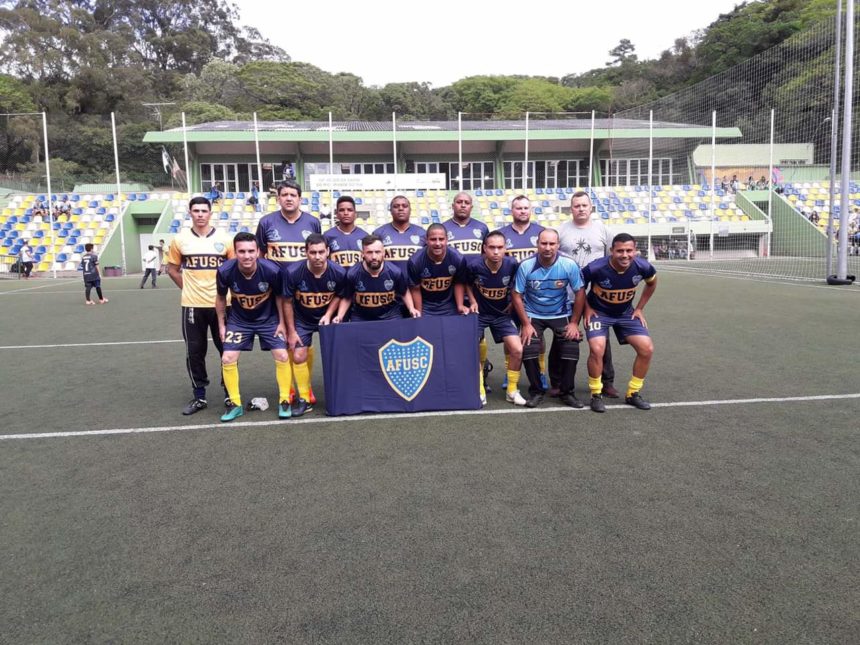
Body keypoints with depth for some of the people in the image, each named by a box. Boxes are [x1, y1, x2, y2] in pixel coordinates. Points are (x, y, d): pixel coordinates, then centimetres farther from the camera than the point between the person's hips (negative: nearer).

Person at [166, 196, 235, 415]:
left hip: (221, 304, -1)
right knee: (194, 352, 7)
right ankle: (199, 397, 20)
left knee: (227, 350, 6)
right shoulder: (180, 240, 1)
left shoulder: (224, 239, -1)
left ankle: (230, 394, 20)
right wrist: (187, 288, 4)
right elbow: (172, 268, 12)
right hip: (192, 305, 1)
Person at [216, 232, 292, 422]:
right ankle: (235, 404, 12)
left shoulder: (272, 270, -28)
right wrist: (221, 324, 1)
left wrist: (282, 323, -4)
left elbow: (279, 296, -8)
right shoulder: (225, 271, -25)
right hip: (238, 320, 1)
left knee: (282, 356, -9)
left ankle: (284, 401, 8)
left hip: (269, 319, -1)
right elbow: (221, 298, -3)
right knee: (228, 359, -5)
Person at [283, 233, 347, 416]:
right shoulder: (293, 272, -27)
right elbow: (287, 302, -13)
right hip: (302, 320, 0)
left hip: (326, 317, 0)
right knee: (298, 357, -4)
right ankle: (305, 400, 10)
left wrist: (328, 315, -17)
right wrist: (291, 331, -9)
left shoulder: (339, 272, -24)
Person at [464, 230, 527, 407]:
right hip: (479, 313, -1)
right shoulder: (473, 265, -22)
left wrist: (512, 303, -3)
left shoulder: (512, 264, -20)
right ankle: (480, 392, 5)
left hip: (502, 314, 1)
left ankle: (512, 391, 9)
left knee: (517, 349, -10)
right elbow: (466, 283, 1)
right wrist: (473, 302, -8)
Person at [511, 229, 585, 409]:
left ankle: (566, 392, 7)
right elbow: (517, 295, -11)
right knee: (528, 349, -18)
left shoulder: (569, 265, -17)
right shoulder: (526, 266, -18)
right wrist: (526, 324, -14)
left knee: (571, 348, -14)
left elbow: (579, 293, -7)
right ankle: (536, 392, 4)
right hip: (533, 315, 0)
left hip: (561, 314, 1)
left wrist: (574, 322, -9)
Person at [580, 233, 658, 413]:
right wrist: (587, 308, -8)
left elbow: (652, 283, 6)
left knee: (647, 349, -6)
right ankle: (596, 395, -3)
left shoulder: (642, 266, -19)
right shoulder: (596, 268, -30)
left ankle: (633, 393, 13)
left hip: (626, 313, 4)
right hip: (598, 312, -4)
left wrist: (639, 308, 5)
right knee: (597, 349, -24)